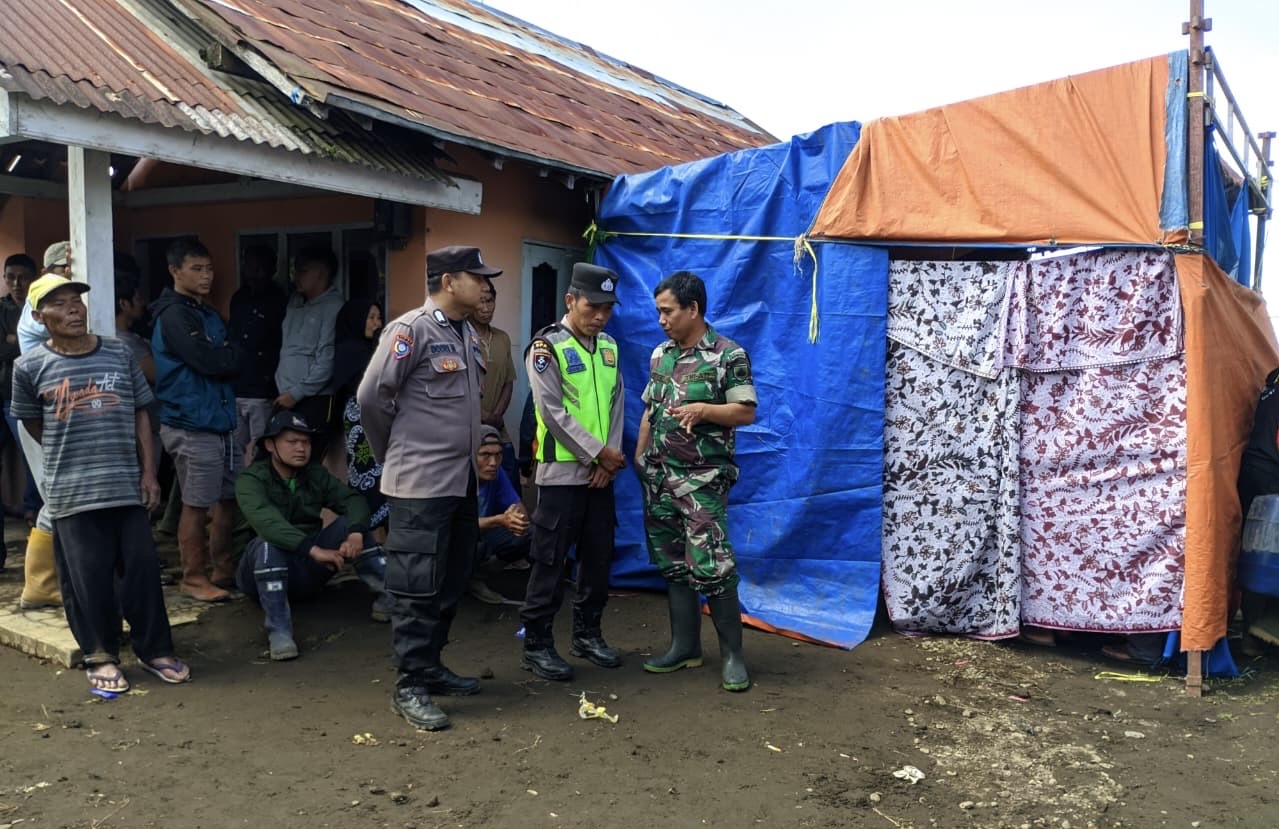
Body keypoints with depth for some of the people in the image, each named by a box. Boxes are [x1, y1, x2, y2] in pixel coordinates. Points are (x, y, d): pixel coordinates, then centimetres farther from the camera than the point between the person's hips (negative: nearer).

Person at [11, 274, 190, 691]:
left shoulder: (119, 354, 3)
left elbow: (140, 414, 7)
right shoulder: (30, 366, -3)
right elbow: (30, 421, 12)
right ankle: (100, 657, 19)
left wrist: (148, 471, 2)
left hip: (127, 485, 2)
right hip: (72, 491, -2)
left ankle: (154, 650, 20)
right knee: (87, 576, 4)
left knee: (142, 569, 6)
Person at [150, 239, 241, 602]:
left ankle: (223, 569, 24)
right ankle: (193, 577, 10)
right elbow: (212, 361, -19)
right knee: (196, 504, -1)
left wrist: (224, 356, -5)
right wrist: (229, 354, -1)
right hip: (192, 426, -8)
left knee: (228, 498, 13)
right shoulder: (174, 315, -12)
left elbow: (230, 362, 15)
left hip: (221, 422, 9)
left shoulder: (209, 314, 17)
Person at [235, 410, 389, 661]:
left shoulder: (317, 475, 7)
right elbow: (264, 520, -31)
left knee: (349, 523, -13)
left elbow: (353, 500, -9)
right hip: (265, 573, -4)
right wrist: (314, 550, -43)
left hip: (308, 571, 5)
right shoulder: (251, 480, -10)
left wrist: (355, 534, -32)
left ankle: (387, 595, -26)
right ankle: (278, 631, -39)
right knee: (268, 543, -34)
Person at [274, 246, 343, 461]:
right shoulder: (294, 303, 16)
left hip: (315, 401, -7)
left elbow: (327, 361, -14)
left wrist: (296, 393, -10)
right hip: (287, 399, 7)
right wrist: (282, 390, 11)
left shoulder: (333, 307, -8)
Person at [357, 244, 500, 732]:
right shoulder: (411, 329, -13)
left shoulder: (469, 335, 12)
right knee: (417, 586, -3)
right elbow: (372, 396, -13)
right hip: (421, 482, -8)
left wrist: (468, 447, 15)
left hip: (461, 479, 8)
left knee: (451, 582, 14)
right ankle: (410, 687, 5)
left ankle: (430, 668, 27)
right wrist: (392, 453, -1)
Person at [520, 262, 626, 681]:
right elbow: (553, 413, -15)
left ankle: (587, 634, 25)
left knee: (599, 556, 12)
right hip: (562, 471, -6)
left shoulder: (609, 347, 10)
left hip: (601, 472, 6)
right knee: (550, 560, -2)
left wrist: (610, 459, -4)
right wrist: (599, 453, -13)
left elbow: (615, 405, 8)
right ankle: (536, 644, 8)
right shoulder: (547, 346, -9)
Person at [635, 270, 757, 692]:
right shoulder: (660, 355, 12)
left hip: (703, 478, -7)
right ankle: (685, 645, 21)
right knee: (671, 563, 10)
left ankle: (731, 653, 2)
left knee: (710, 566, -11)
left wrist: (703, 409, -22)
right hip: (659, 476, 7)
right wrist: (639, 456, 13)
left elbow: (746, 412, -9)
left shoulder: (729, 356, -8)